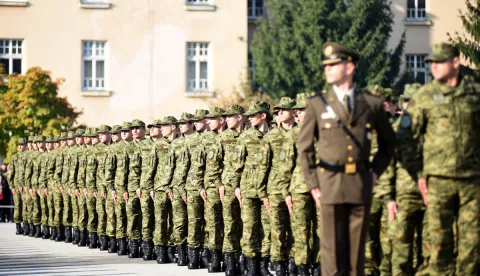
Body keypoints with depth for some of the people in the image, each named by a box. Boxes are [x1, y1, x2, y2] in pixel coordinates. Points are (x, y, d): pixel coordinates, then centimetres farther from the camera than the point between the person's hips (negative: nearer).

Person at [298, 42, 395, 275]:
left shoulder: (372, 104, 7)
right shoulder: (317, 104, 5)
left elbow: (388, 141, 20)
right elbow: (305, 148, 6)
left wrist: (376, 171, 9)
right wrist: (313, 185, 0)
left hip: (361, 185, 1)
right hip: (330, 184, -1)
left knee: (357, 246, 5)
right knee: (332, 246, -2)